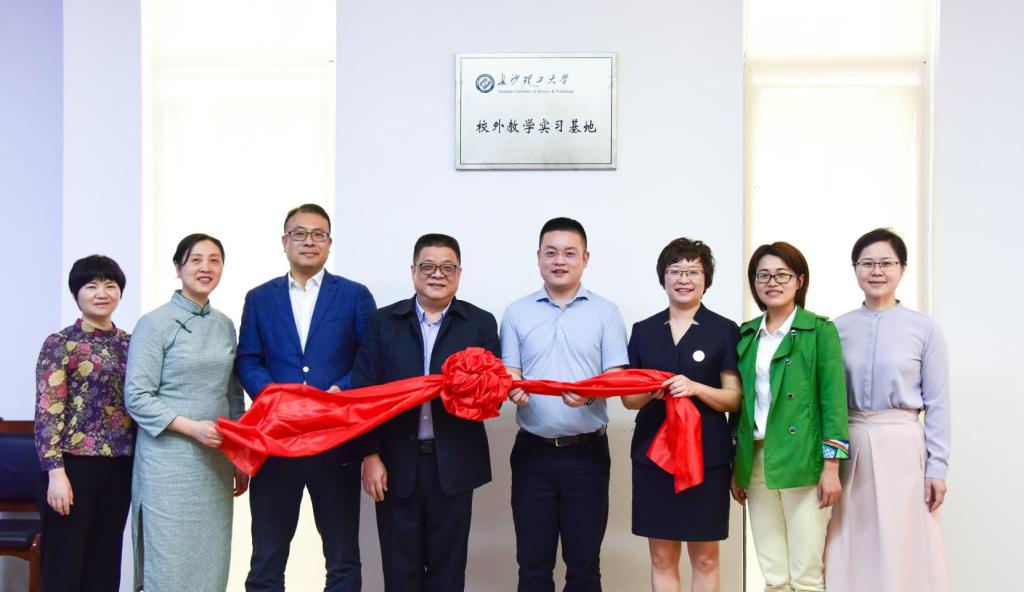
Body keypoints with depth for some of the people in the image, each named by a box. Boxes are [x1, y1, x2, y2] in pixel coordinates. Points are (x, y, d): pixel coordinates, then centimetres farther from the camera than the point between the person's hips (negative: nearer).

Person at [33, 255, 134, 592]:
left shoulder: (129, 344, 11)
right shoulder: (60, 344, -5)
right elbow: (47, 413, -11)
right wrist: (56, 473, -17)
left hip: (119, 467, 5)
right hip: (75, 465, -5)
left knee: (105, 564, 11)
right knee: (65, 564, 1)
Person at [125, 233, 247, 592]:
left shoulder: (225, 325, 11)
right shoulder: (155, 324, -6)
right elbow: (137, 397, -10)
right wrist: (192, 428, -19)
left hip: (216, 463, 5)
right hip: (169, 462, -5)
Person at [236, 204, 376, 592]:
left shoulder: (355, 296, 5)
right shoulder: (259, 298, 10)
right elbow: (247, 361, 4)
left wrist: (341, 390, -17)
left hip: (337, 440, -1)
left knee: (343, 557, 9)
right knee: (266, 559, 9)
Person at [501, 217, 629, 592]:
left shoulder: (605, 313, 3)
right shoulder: (517, 313, 7)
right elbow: (508, 374, 4)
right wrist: (513, 390, -19)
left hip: (587, 451, -1)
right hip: (533, 451, 1)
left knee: (584, 561, 6)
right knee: (533, 561, 7)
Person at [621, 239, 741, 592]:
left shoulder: (725, 331, 1)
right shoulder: (643, 331, 9)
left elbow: (734, 398, -1)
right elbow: (628, 398, 10)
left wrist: (696, 388, -19)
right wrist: (650, 392, -12)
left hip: (707, 455, -2)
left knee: (705, 558, 5)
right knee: (662, 558, 7)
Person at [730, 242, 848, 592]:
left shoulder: (820, 331, -1)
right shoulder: (746, 334, 12)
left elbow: (833, 399, -5)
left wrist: (831, 466, -11)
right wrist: (736, 469, 12)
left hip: (803, 463, -4)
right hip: (756, 462, 5)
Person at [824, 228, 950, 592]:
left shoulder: (924, 329, -1)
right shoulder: (838, 329, 5)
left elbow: (937, 404, -1)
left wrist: (937, 466, -5)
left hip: (901, 446, -2)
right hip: (849, 446, 2)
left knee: (903, 551, 1)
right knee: (852, 551, 7)